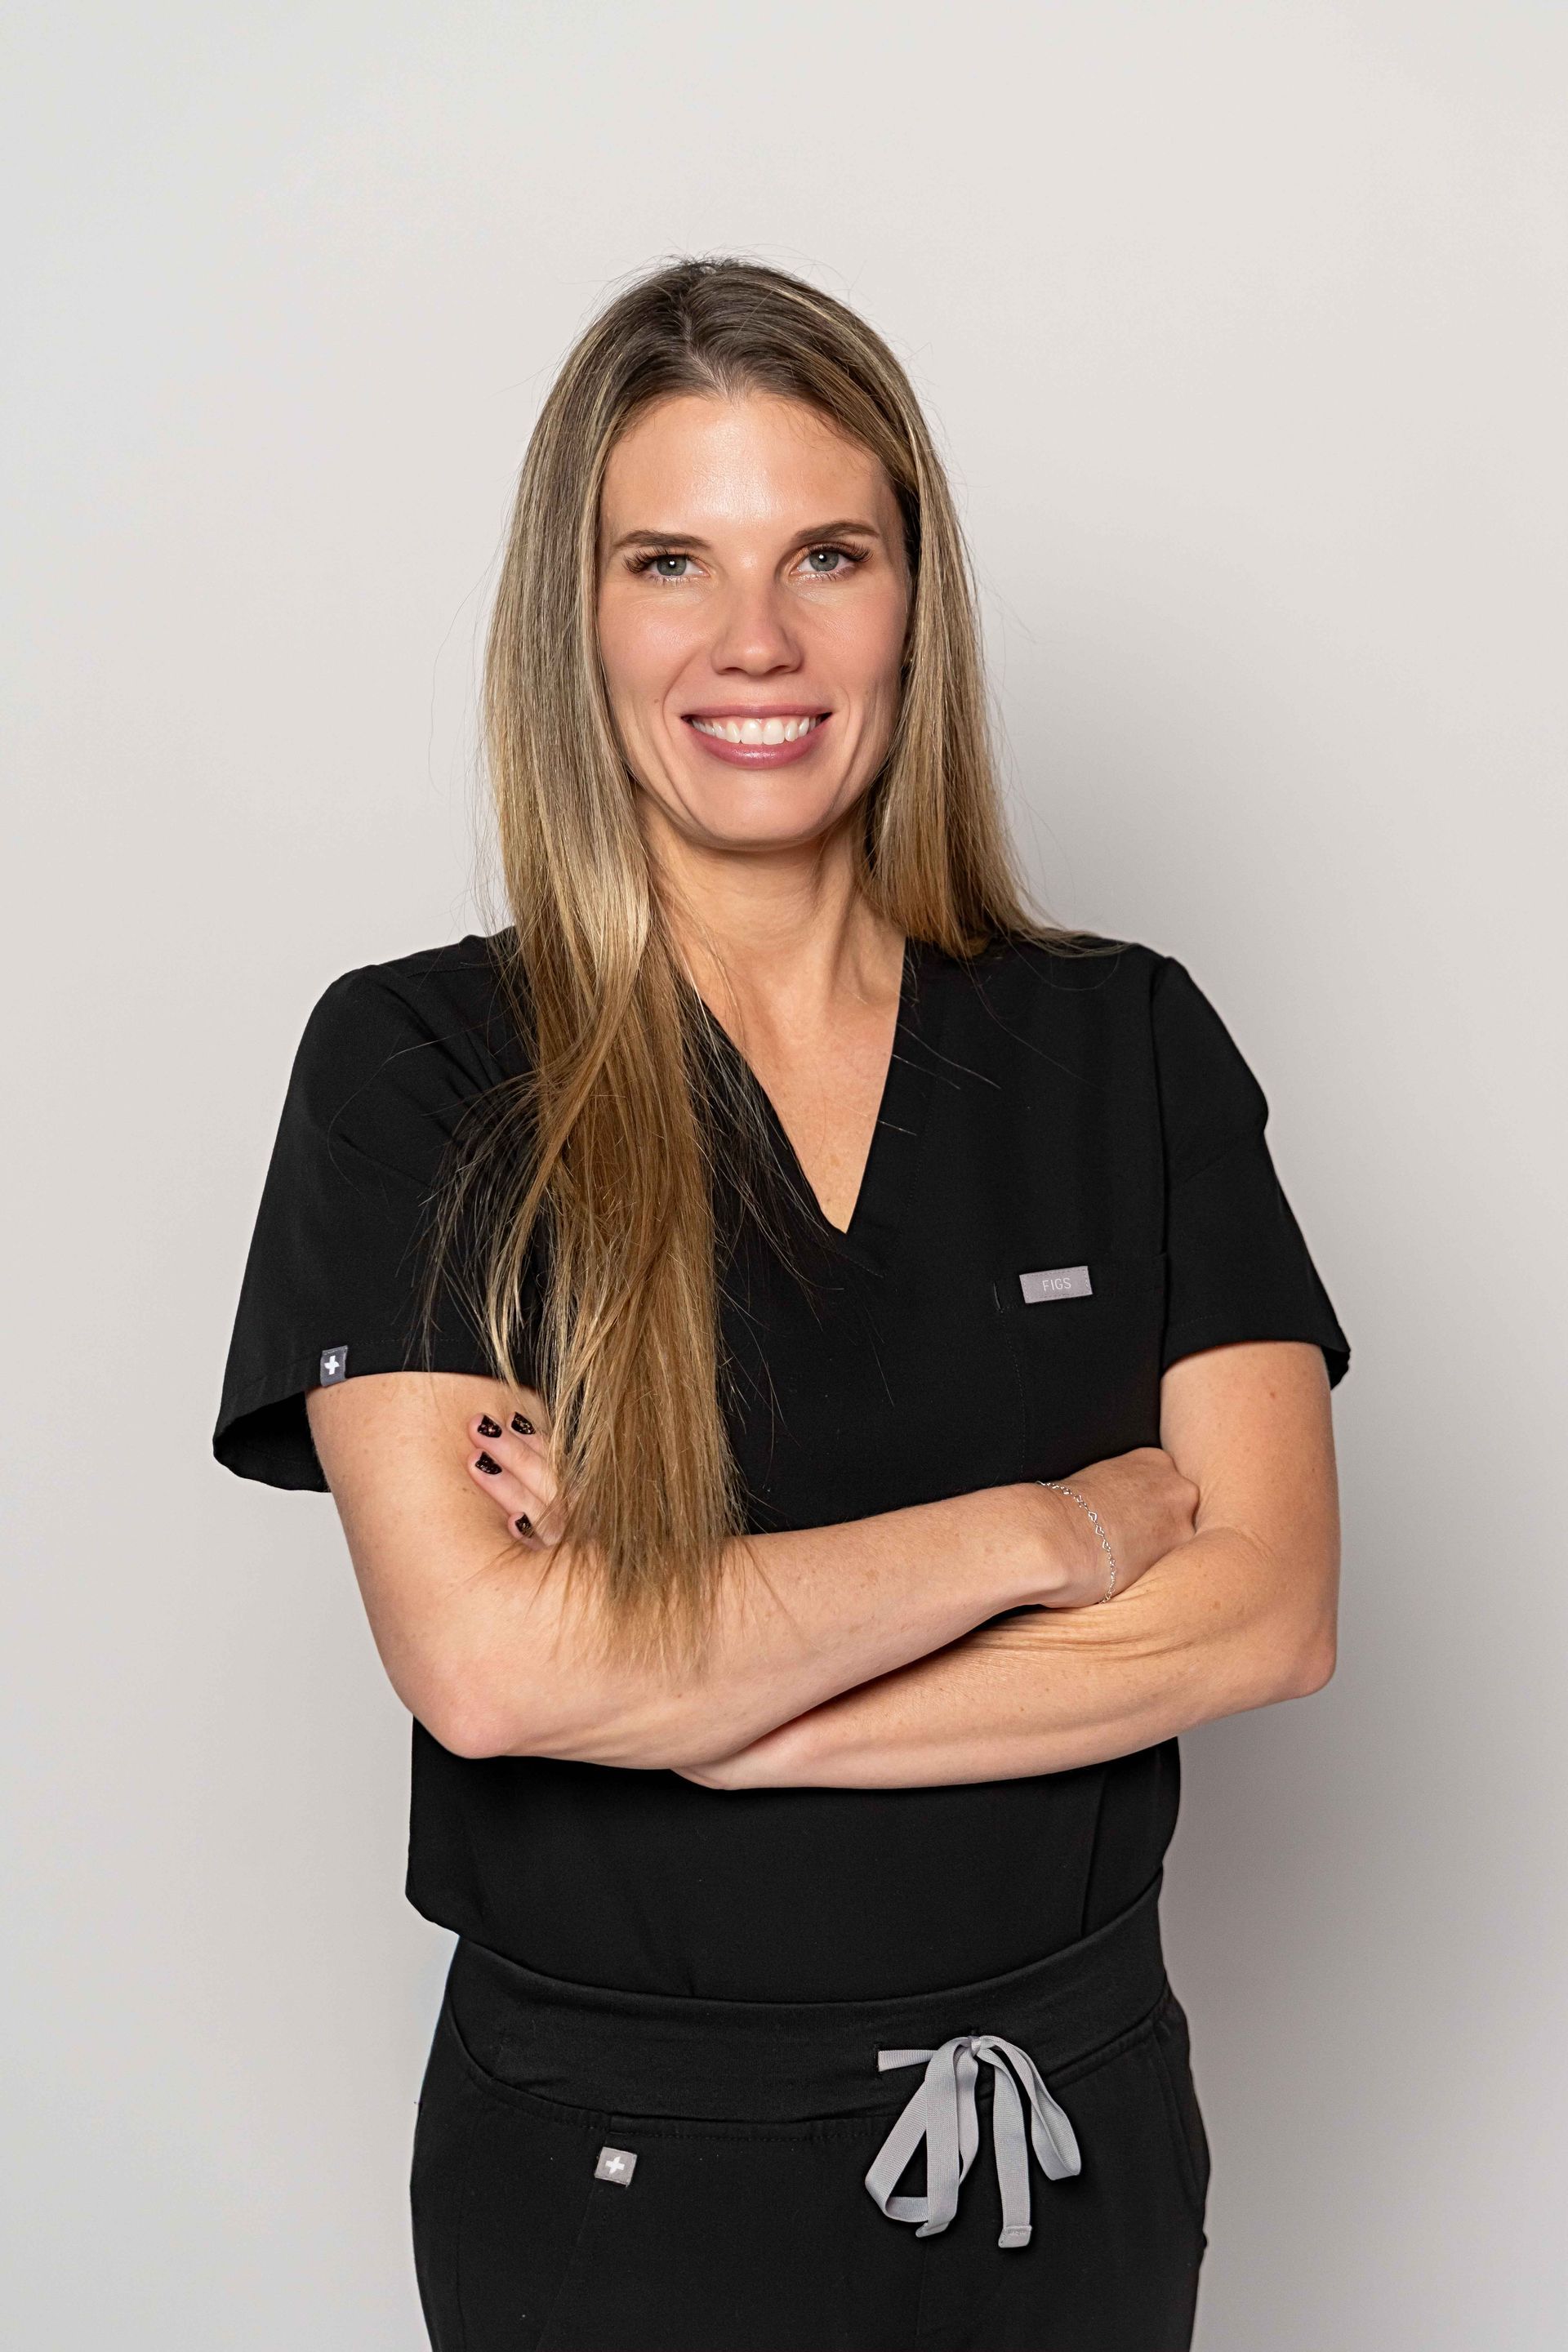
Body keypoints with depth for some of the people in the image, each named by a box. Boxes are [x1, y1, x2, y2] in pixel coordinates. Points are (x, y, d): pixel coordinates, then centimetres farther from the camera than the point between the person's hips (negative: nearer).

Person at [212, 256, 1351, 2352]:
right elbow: (482, 1663, -22)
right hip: (614, 2161, -2)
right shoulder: (414, 1065, -11)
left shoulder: (1128, 1044, -3)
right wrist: (1037, 1529, -16)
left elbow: (1270, 1610, -11)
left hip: (1074, 2128, 3)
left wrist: (683, 1691, -18)